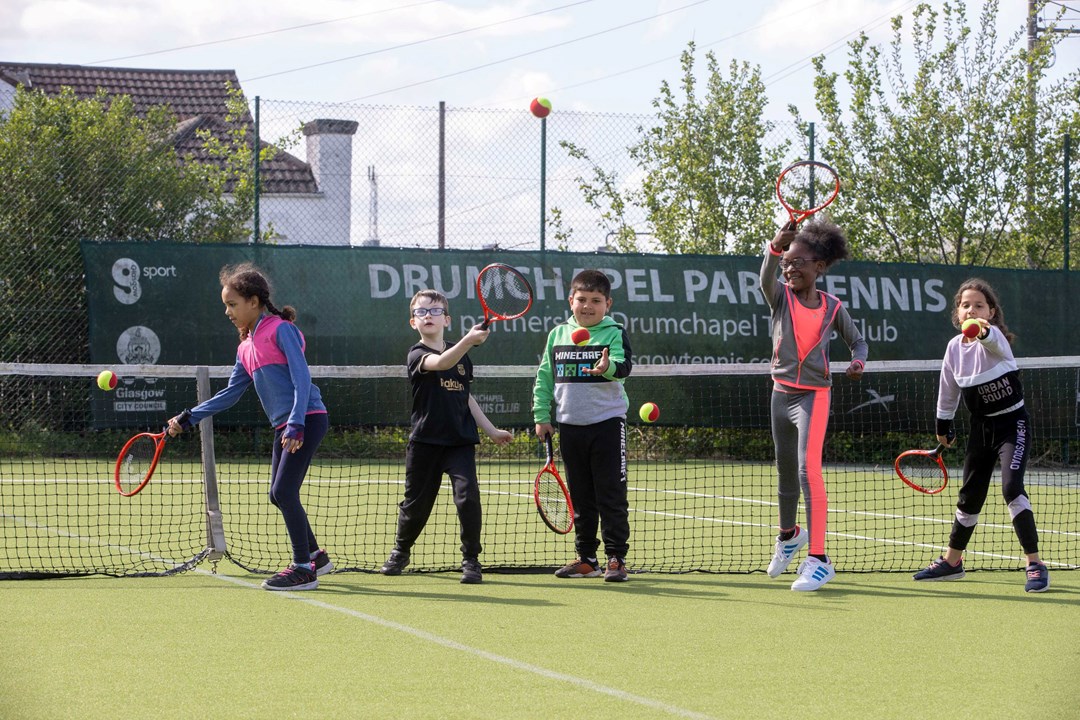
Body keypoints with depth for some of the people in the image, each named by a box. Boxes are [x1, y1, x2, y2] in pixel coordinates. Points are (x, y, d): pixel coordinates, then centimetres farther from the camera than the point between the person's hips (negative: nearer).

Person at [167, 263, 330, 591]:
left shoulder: (281, 330, -7)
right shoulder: (246, 348, 17)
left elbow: (302, 378, -15)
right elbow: (231, 393, 22)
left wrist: (296, 424, -23)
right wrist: (188, 418, 19)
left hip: (307, 419, -9)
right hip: (284, 427, 9)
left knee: (284, 491, -13)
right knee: (279, 495, 11)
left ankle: (303, 569, -6)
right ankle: (315, 555, 27)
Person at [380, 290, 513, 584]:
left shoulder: (461, 355, 9)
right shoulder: (417, 354, -7)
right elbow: (440, 363, -30)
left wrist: (491, 430, 20)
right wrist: (468, 340, -46)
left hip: (461, 440, 2)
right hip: (425, 441, -2)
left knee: (468, 496, -16)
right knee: (416, 502, 9)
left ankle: (471, 560, -5)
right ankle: (400, 552, 35)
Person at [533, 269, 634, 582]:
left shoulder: (614, 333, -3)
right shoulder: (557, 334, 9)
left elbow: (624, 366, -20)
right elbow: (543, 377, 13)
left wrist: (608, 367, -42)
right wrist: (542, 416, 9)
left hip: (607, 423, -4)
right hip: (570, 425, 4)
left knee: (611, 495, -3)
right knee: (580, 497, 10)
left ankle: (616, 557, 1)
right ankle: (586, 558, 17)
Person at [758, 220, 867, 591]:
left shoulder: (833, 307, -3)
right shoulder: (780, 297, -3)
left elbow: (857, 340, 11)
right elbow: (766, 278, -26)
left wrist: (858, 361, -13)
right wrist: (775, 248, -46)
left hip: (813, 395, -3)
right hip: (782, 392, 3)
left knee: (808, 468, -20)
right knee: (785, 472, 18)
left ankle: (818, 559, -20)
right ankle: (789, 534, 46)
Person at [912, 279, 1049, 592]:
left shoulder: (994, 339, -18)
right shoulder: (955, 347, 0)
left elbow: (994, 341, -46)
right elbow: (948, 389, 15)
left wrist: (983, 331, -68)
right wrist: (943, 425, 22)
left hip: (1013, 424, -6)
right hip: (981, 428, 6)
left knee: (1011, 487, -23)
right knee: (969, 495, 14)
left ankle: (1035, 564, -18)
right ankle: (952, 561, 30)